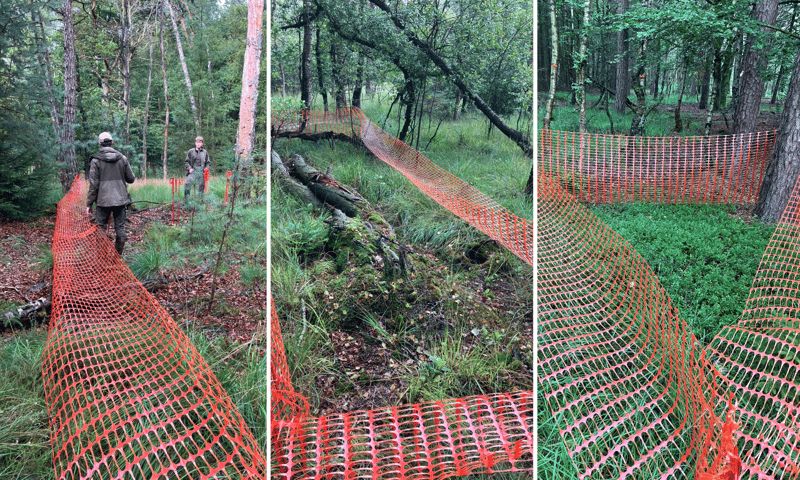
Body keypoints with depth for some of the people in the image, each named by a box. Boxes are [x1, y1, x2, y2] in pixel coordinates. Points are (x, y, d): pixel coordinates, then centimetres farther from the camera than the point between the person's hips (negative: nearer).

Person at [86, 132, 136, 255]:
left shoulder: (96, 160, -4)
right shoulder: (122, 158, 3)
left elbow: (93, 184, -6)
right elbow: (131, 179, 9)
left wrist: (89, 203, 1)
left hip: (103, 200, -2)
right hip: (121, 199, 2)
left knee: (101, 228, 8)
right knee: (120, 227, 8)